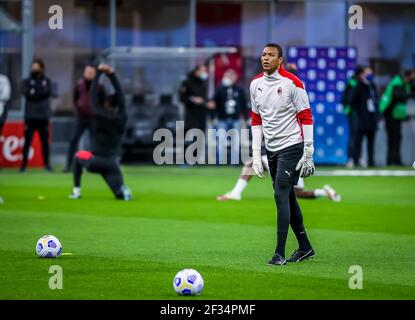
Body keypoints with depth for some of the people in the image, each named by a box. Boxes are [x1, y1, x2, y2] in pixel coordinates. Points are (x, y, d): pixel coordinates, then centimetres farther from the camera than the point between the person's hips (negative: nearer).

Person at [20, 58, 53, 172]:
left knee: (45, 141, 5)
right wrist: (40, 94, -12)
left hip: (43, 116, 1)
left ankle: (47, 163, 13)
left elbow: (48, 92, -7)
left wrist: (34, 92, -10)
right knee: (27, 141, -5)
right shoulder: (27, 81, 8)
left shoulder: (46, 81, 10)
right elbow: (27, 94, -9)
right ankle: (24, 164, -3)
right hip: (30, 116, -1)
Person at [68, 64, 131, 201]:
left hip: (95, 162, -1)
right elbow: (120, 96, 12)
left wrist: (99, 73, 12)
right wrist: (112, 75, 17)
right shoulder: (121, 118, 2)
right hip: (112, 164, 1)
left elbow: (94, 94, 4)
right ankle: (123, 190, -35)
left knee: (79, 156, 31)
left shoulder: (99, 115, -4)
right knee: (121, 194, 4)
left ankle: (76, 191, 22)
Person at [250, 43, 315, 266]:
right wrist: (256, 155, 8)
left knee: (281, 195, -14)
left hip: (291, 146, -7)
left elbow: (306, 117, -10)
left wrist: (308, 153, -13)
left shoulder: (292, 83, -11)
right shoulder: (256, 84, 7)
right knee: (288, 199, 12)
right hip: (271, 149, 7)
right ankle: (305, 248, 24)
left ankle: (279, 253, -14)